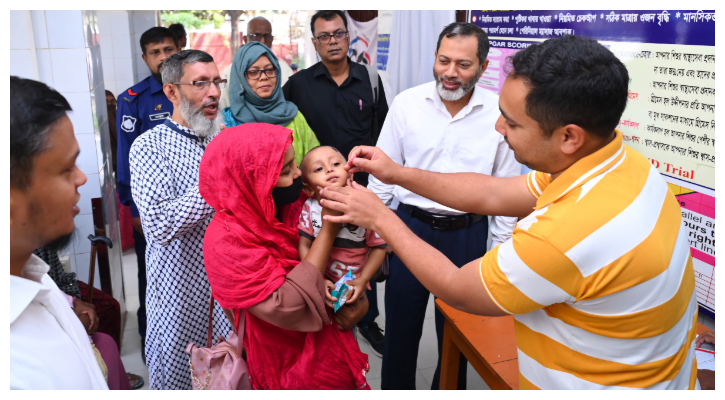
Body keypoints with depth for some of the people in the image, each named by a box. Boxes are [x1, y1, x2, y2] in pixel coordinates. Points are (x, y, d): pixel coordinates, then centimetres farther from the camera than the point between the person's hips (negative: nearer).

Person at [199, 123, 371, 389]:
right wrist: (329, 229, -29)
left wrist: (361, 301, -16)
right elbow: (286, 308, -31)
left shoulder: (291, 208, -6)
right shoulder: (225, 242, -24)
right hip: (289, 370, -6)